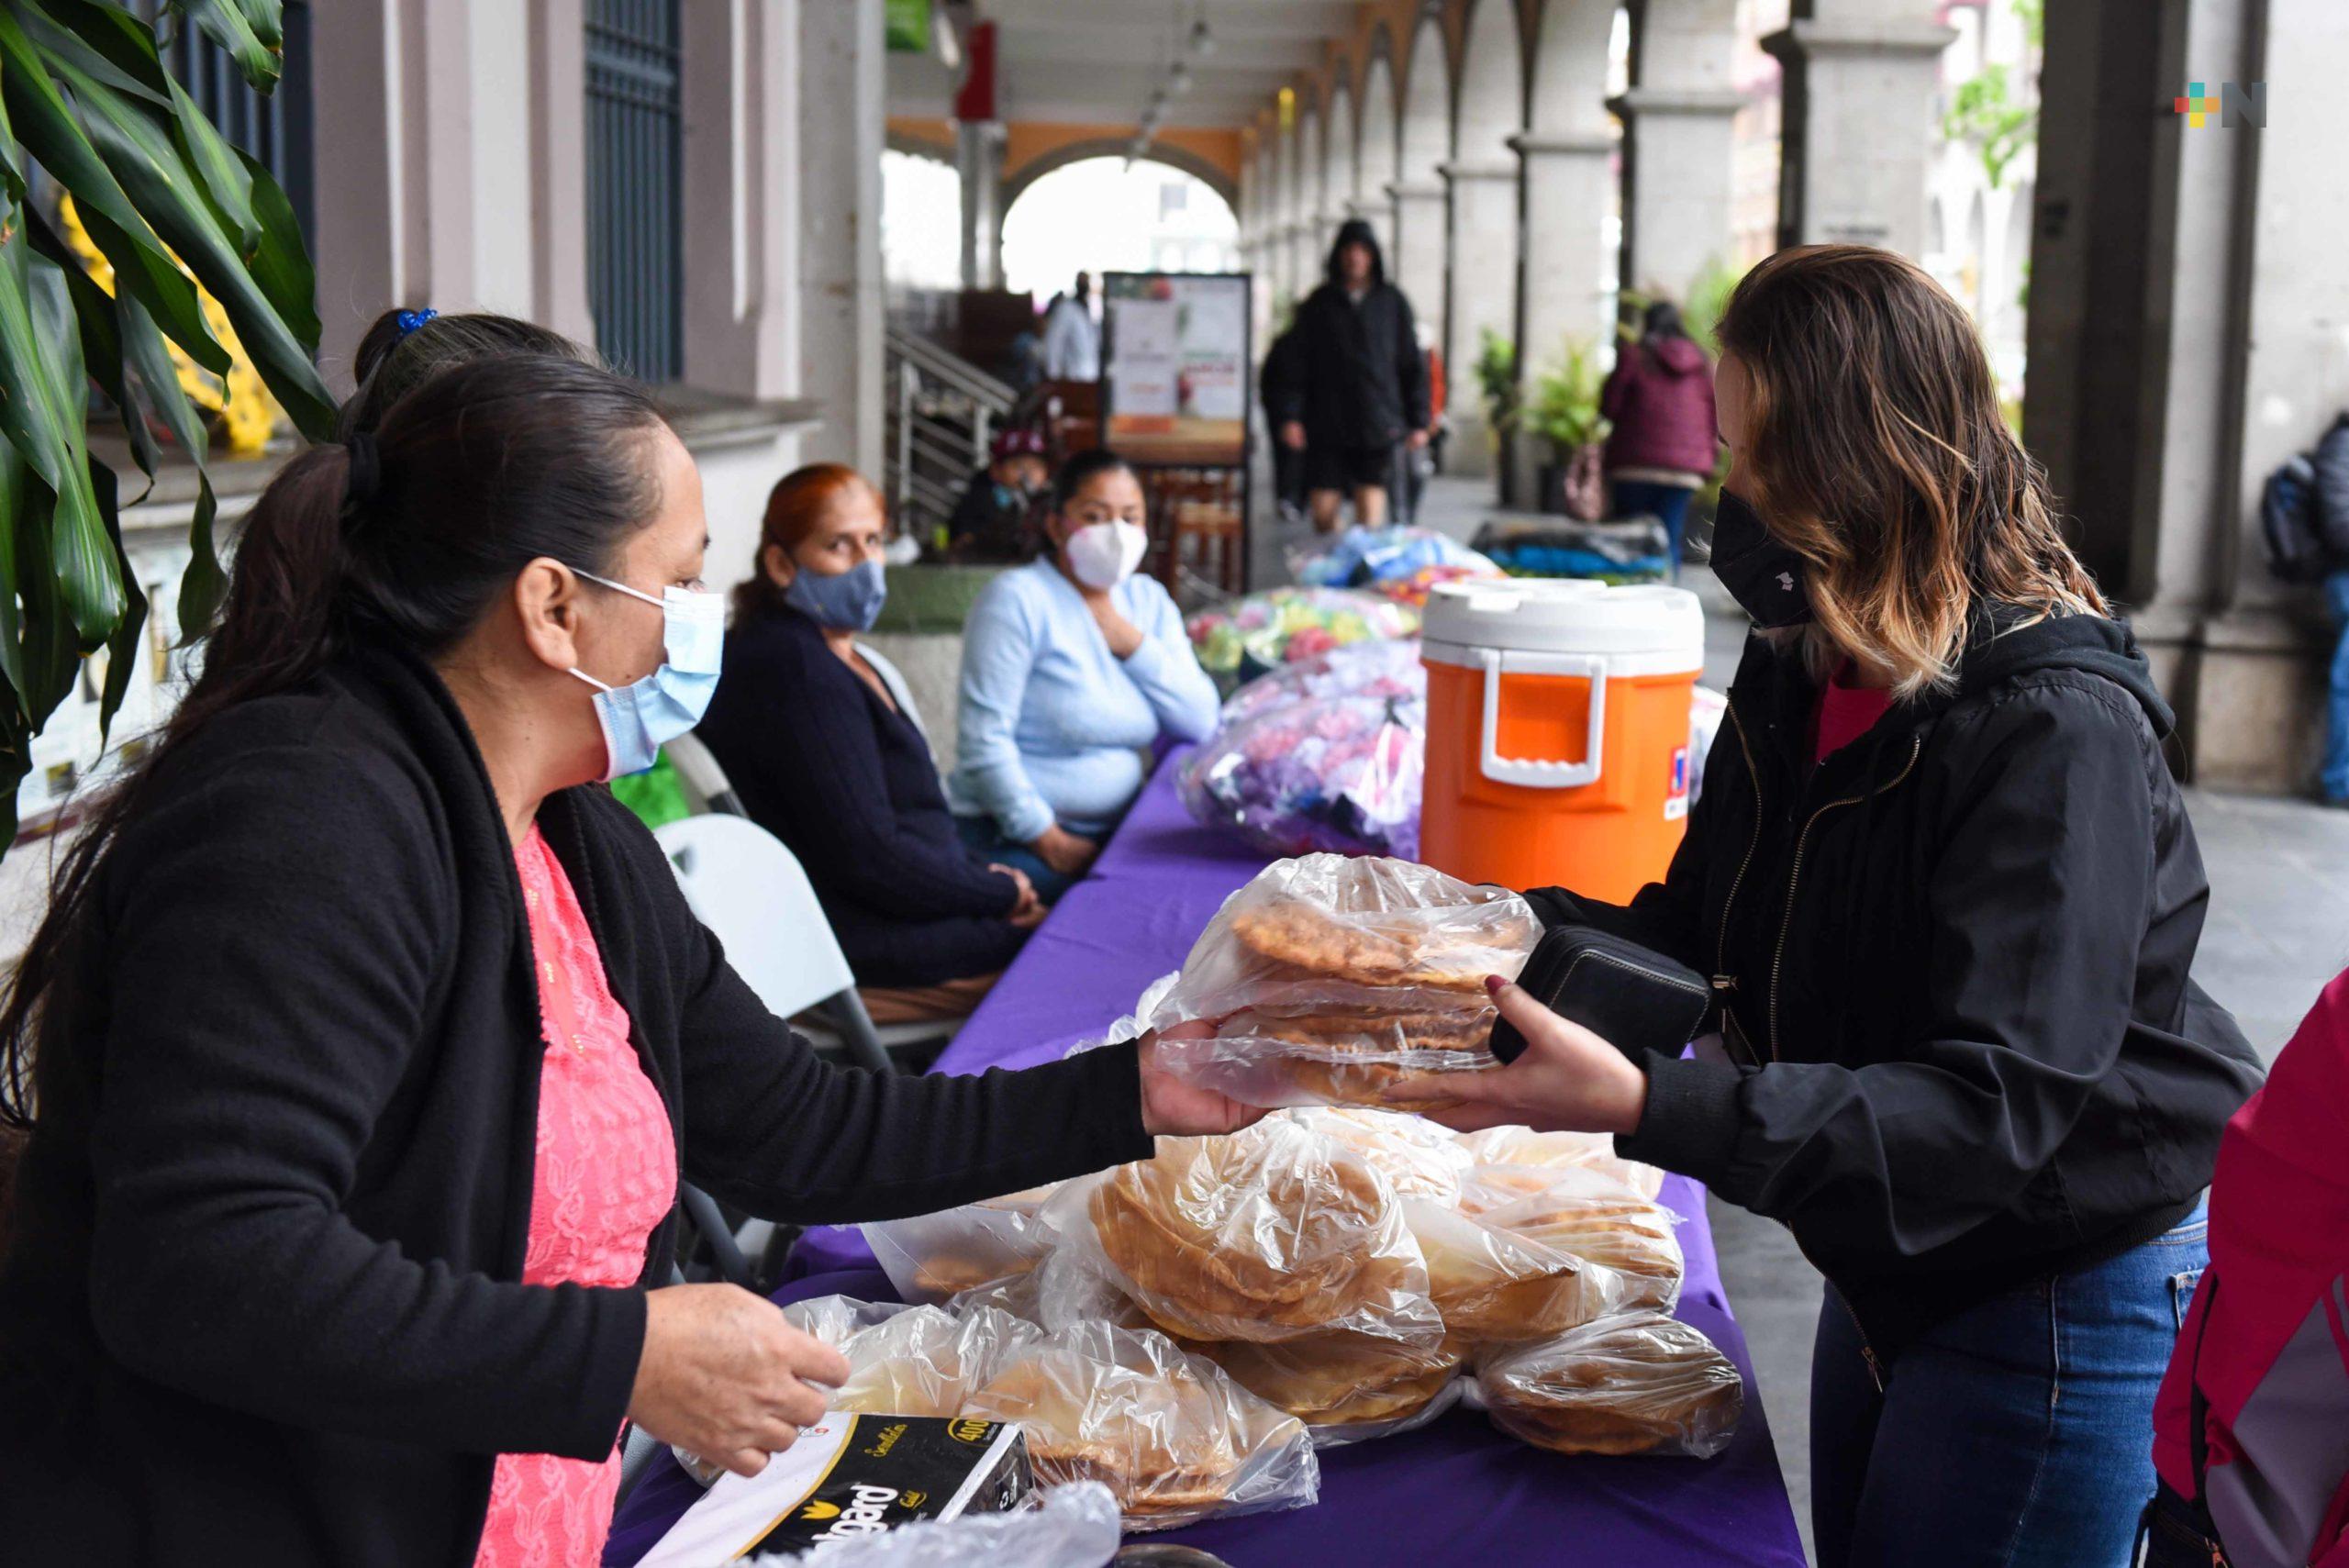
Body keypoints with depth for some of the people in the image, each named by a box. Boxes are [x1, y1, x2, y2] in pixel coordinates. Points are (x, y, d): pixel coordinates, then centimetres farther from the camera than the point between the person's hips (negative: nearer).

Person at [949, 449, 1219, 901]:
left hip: (1118, 829, 7)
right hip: (1015, 840, -6)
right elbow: (983, 737, -15)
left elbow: (1202, 723, 6)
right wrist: (1047, 838, -15)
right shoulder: (1017, 599, -7)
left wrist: (1134, 644, -5)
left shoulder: (1148, 600, 15)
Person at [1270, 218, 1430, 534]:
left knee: (1370, 518, -7)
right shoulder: (1318, 304, 6)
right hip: (1327, 426, 1)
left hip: (1377, 425, 0)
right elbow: (1299, 363, 4)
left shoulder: (1392, 302, 7)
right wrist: (1291, 416, -7)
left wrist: (1418, 421, 4)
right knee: (1324, 513, -1)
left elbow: (1412, 365, 8)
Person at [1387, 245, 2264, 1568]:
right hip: (1897, 1275, 8)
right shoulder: (1798, 674, -2)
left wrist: (1645, 1107, -44)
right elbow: (1700, 933, 5)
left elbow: (1996, 1111, -34)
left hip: (2072, 1299, -8)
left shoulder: (2056, 727, -29)